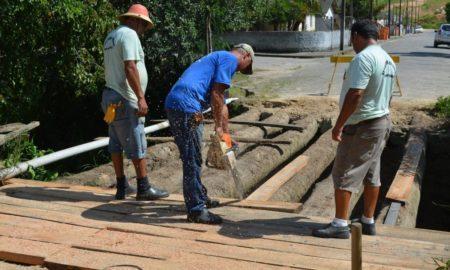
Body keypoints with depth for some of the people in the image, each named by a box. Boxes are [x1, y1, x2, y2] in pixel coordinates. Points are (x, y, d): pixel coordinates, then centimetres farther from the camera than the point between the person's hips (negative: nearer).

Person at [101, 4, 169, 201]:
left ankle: (122, 187, 17)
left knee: (116, 144, 10)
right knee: (137, 145, -4)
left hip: (112, 96, 10)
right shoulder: (129, 34, -11)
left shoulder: (111, 36, 19)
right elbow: (130, 68, -21)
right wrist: (141, 97, -22)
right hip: (125, 100, -10)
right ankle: (144, 189, 1)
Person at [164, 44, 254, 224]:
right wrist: (218, 126, -2)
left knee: (191, 158, 20)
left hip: (173, 105, 10)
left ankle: (199, 197, 33)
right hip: (187, 107, -10)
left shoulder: (216, 58, 31)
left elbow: (220, 104, 33)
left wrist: (225, 133, 35)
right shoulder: (230, 59, 2)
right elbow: (216, 94, -10)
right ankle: (196, 210, 2)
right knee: (193, 160, -4)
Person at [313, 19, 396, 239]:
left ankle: (340, 224, -1)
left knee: (344, 174, -4)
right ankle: (368, 222, 23)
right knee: (372, 174, 14)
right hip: (382, 122, 10)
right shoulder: (388, 60, 12)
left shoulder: (364, 58, -19)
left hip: (361, 126, -10)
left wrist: (338, 125, -22)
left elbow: (355, 95, -26)